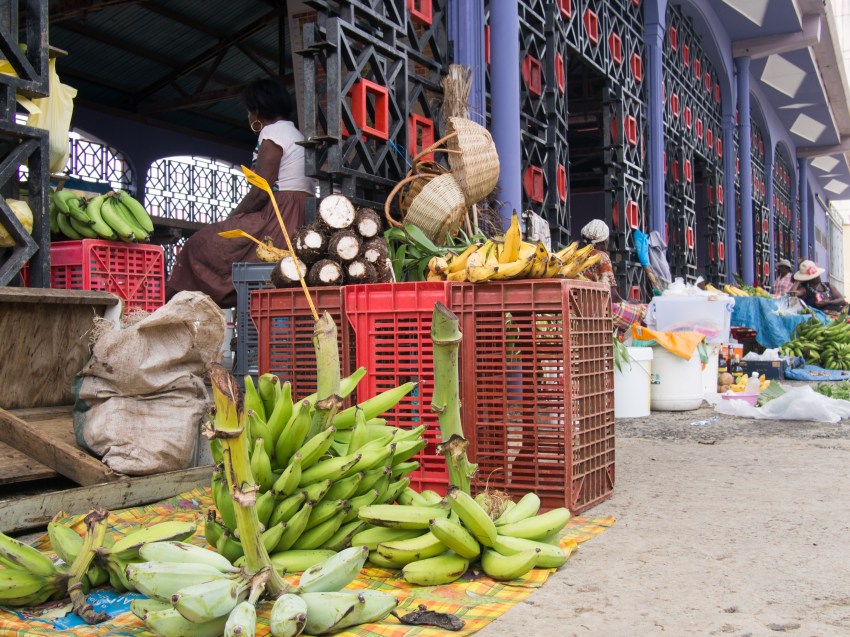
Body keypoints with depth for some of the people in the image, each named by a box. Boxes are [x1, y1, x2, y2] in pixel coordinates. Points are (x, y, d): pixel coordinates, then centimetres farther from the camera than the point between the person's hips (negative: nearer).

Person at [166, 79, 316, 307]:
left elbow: (261, 191, -14)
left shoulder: (272, 132, -4)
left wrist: (231, 218, -2)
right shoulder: (297, 134, 26)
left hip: (279, 215, -10)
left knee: (203, 244, -4)